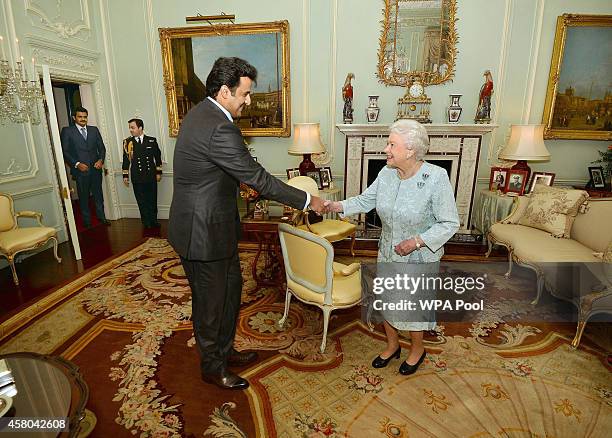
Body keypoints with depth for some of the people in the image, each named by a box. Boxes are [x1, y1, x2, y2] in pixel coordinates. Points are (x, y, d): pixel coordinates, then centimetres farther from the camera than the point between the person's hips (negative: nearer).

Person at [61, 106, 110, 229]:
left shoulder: (94, 130, 11)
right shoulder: (67, 131, 1)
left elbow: (101, 147, 11)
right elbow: (65, 151, -3)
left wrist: (101, 160, -6)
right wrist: (77, 164, -15)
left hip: (96, 168, 3)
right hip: (80, 170, -3)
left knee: (98, 195, 10)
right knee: (84, 197, 5)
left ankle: (101, 217, 23)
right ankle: (87, 221, 14)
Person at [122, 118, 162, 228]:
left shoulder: (152, 141, 2)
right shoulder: (127, 142, 2)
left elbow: (157, 156, 8)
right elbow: (125, 159, 5)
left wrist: (158, 172, 7)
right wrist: (125, 175, 4)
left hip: (151, 176, 0)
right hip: (137, 178, 0)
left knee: (152, 200, 8)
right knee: (142, 202, 4)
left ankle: (153, 221, 22)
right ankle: (146, 222, 15)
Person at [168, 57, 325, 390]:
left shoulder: (200, 113, 7)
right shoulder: (220, 129, -26)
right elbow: (259, 179, -23)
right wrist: (307, 200, -14)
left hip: (212, 225, 10)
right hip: (203, 233, -10)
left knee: (230, 288, 22)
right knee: (211, 302, 9)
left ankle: (224, 350, 43)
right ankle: (212, 368, 34)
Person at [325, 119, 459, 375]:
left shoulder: (436, 177, -23)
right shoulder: (386, 173, -7)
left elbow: (450, 223, -18)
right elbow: (365, 200, 3)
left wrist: (417, 241, -25)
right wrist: (335, 206, -9)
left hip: (420, 258, -5)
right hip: (388, 253, 5)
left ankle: (417, 349, 43)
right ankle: (392, 345, 44)